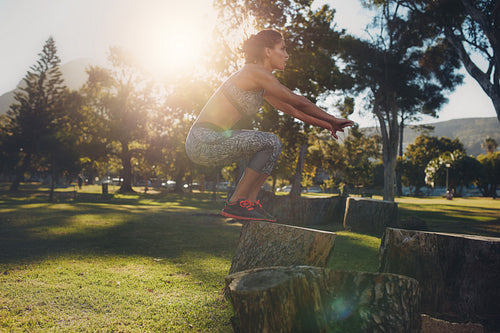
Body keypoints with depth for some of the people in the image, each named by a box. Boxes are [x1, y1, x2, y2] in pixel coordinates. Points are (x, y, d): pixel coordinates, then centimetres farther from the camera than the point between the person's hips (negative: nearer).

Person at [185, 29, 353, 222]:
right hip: (204, 140, -10)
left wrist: (325, 125, 20)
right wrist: (332, 119, 0)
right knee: (271, 143, -17)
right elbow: (298, 102, -10)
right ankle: (236, 203, -9)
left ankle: (250, 201, 10)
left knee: (267, 147, 16)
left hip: (211, 139, 10)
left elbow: (292, 110, 23)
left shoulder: (262, 87, 17)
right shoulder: (255, 72, -11)